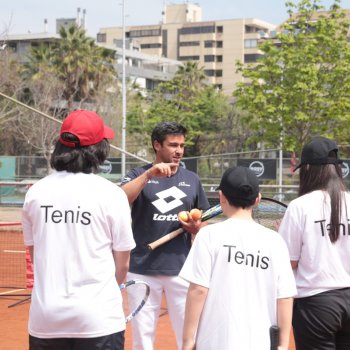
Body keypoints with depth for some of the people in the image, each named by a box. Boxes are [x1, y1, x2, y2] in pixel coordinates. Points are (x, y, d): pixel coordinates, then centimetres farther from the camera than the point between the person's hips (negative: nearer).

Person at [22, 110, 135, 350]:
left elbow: (34, 253, 11)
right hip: (98, 318, -3)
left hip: (45, 320, 3)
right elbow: (122, 265, 0)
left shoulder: (36, 192, 2)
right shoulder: (111, 194, -7)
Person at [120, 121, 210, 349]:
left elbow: (201, 223, 16)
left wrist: (196, 228, -7)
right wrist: (149, 174, -25)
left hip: (180, 269, 2)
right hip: (142, 270, -2)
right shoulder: (139, 175, 2)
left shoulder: (192, 179, 10)